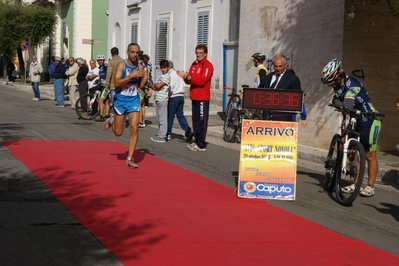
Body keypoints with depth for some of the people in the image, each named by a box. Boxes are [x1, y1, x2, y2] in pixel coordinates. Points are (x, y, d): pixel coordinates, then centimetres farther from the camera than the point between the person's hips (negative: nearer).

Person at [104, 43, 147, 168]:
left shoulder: (140, 67, 2)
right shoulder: (121, 65, -12)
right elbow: (116, 83, -24)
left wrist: (141, 86, 2)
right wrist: (132, 75, -30)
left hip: (134, 101, 3)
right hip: (120, 100, -3)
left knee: (134, 129, -9)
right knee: (118, 132, 8)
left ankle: (129, 158, -1)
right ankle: (111, 120, 43)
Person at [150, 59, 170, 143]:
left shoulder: (167, 77, -10)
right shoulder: (160, 76, 18)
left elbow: (158, 86, -18)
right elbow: (153, 87, 13)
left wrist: (155, 85, 3)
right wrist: (156, 87, -8)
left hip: (163, 100, -9)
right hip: (158, 100, 9)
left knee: (163, 119, -7)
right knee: (159, 119, 15)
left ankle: (162, 137, -6)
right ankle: (160, 134, 23)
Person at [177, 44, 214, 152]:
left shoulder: (208, 65, -7)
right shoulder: (194, 64, 16)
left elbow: (202, 80, -18)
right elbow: (189, 80, 16)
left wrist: (189, 77, -24)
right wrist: (185, 77, -6)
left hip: (202, 98, -8)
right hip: (194, 97, 8)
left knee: (202, 121, -6)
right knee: (195, 120, 11)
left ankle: (201, 145, -5)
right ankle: (197, 141, 18)